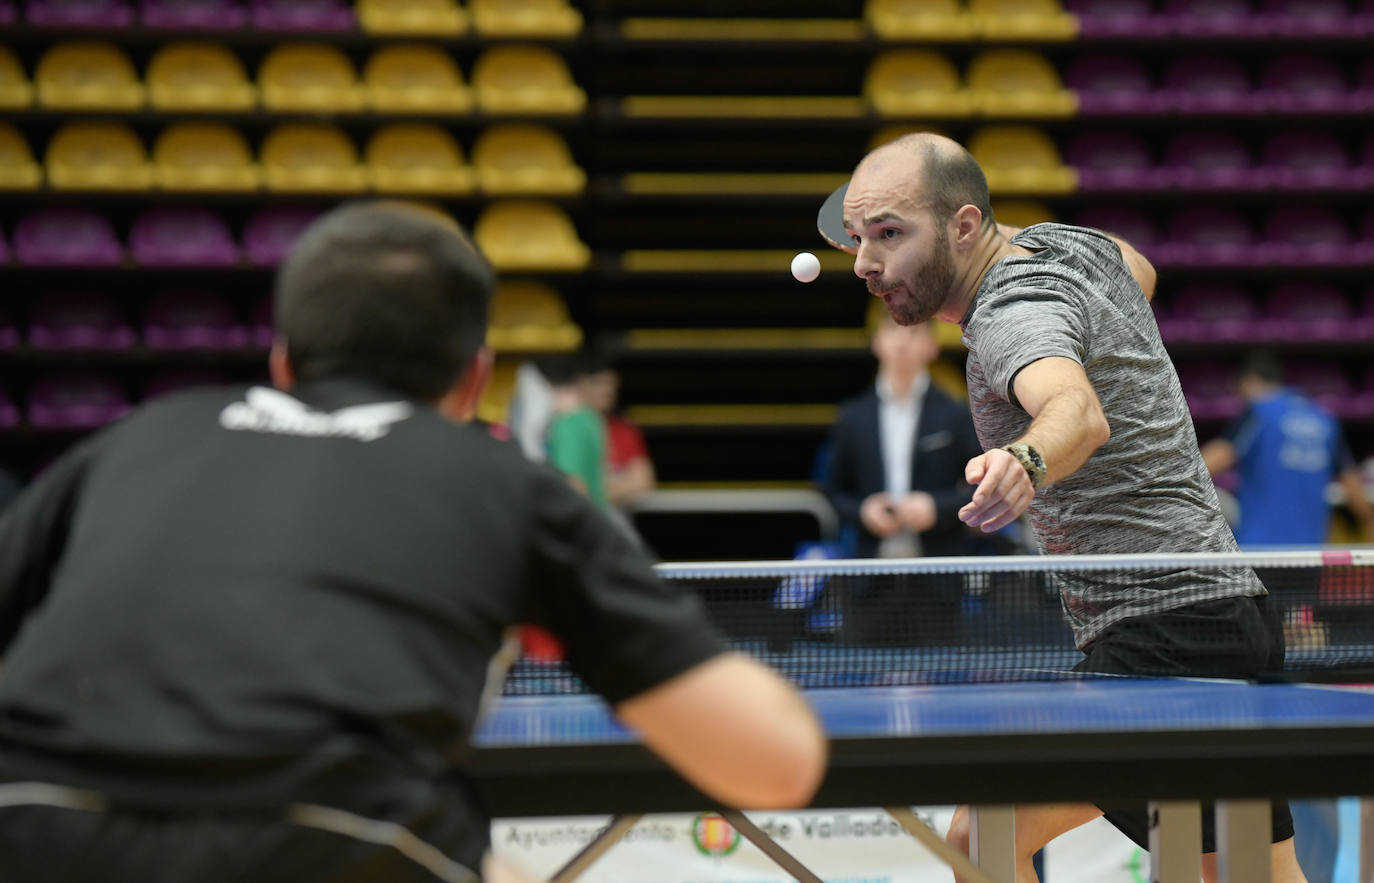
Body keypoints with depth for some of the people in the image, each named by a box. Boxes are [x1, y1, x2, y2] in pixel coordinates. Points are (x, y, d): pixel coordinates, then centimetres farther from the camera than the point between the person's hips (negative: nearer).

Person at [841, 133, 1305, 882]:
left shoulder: (1017, 313, -19)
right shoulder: (1061, 241, 10)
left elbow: (1081, 414, -43)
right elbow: (1136, 272, 35)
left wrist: (1024, 462, -63)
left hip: (1162, 637, -11)